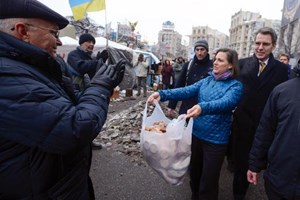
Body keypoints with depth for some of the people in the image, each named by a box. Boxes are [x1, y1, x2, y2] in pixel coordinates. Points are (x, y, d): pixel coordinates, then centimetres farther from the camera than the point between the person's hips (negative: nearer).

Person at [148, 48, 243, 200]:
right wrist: (163, 94, -24)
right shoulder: (207, 81, 5)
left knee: (208, 182, 9)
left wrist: (202, 107, -50)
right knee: (194, 173, 24)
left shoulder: (235, 86, -10)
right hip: (196, 134, 5)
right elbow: (187, 91, -9)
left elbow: (225, 103, -30)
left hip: (216, 140, -5)